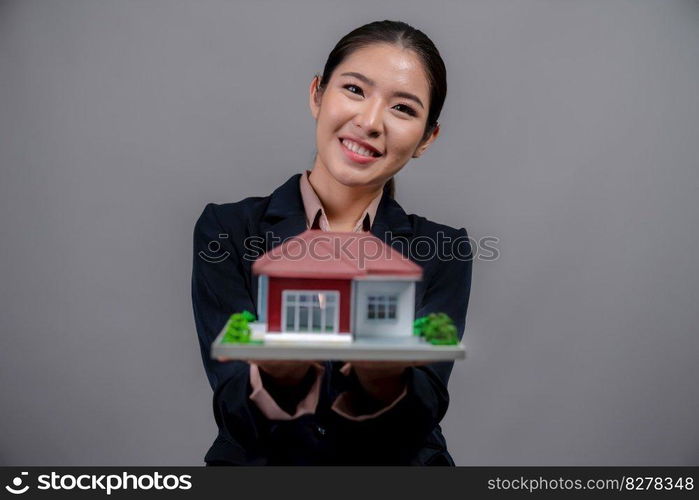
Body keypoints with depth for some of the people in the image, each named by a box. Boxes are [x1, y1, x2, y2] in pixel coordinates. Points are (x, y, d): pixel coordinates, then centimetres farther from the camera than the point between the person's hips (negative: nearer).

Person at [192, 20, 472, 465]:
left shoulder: (444, 252, -1)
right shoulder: (227, 232, -3)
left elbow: (417, 422, -11)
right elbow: (235, 415, -11)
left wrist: (384, 376, -31)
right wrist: (280, 376, -31)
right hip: (262, 465, 0)